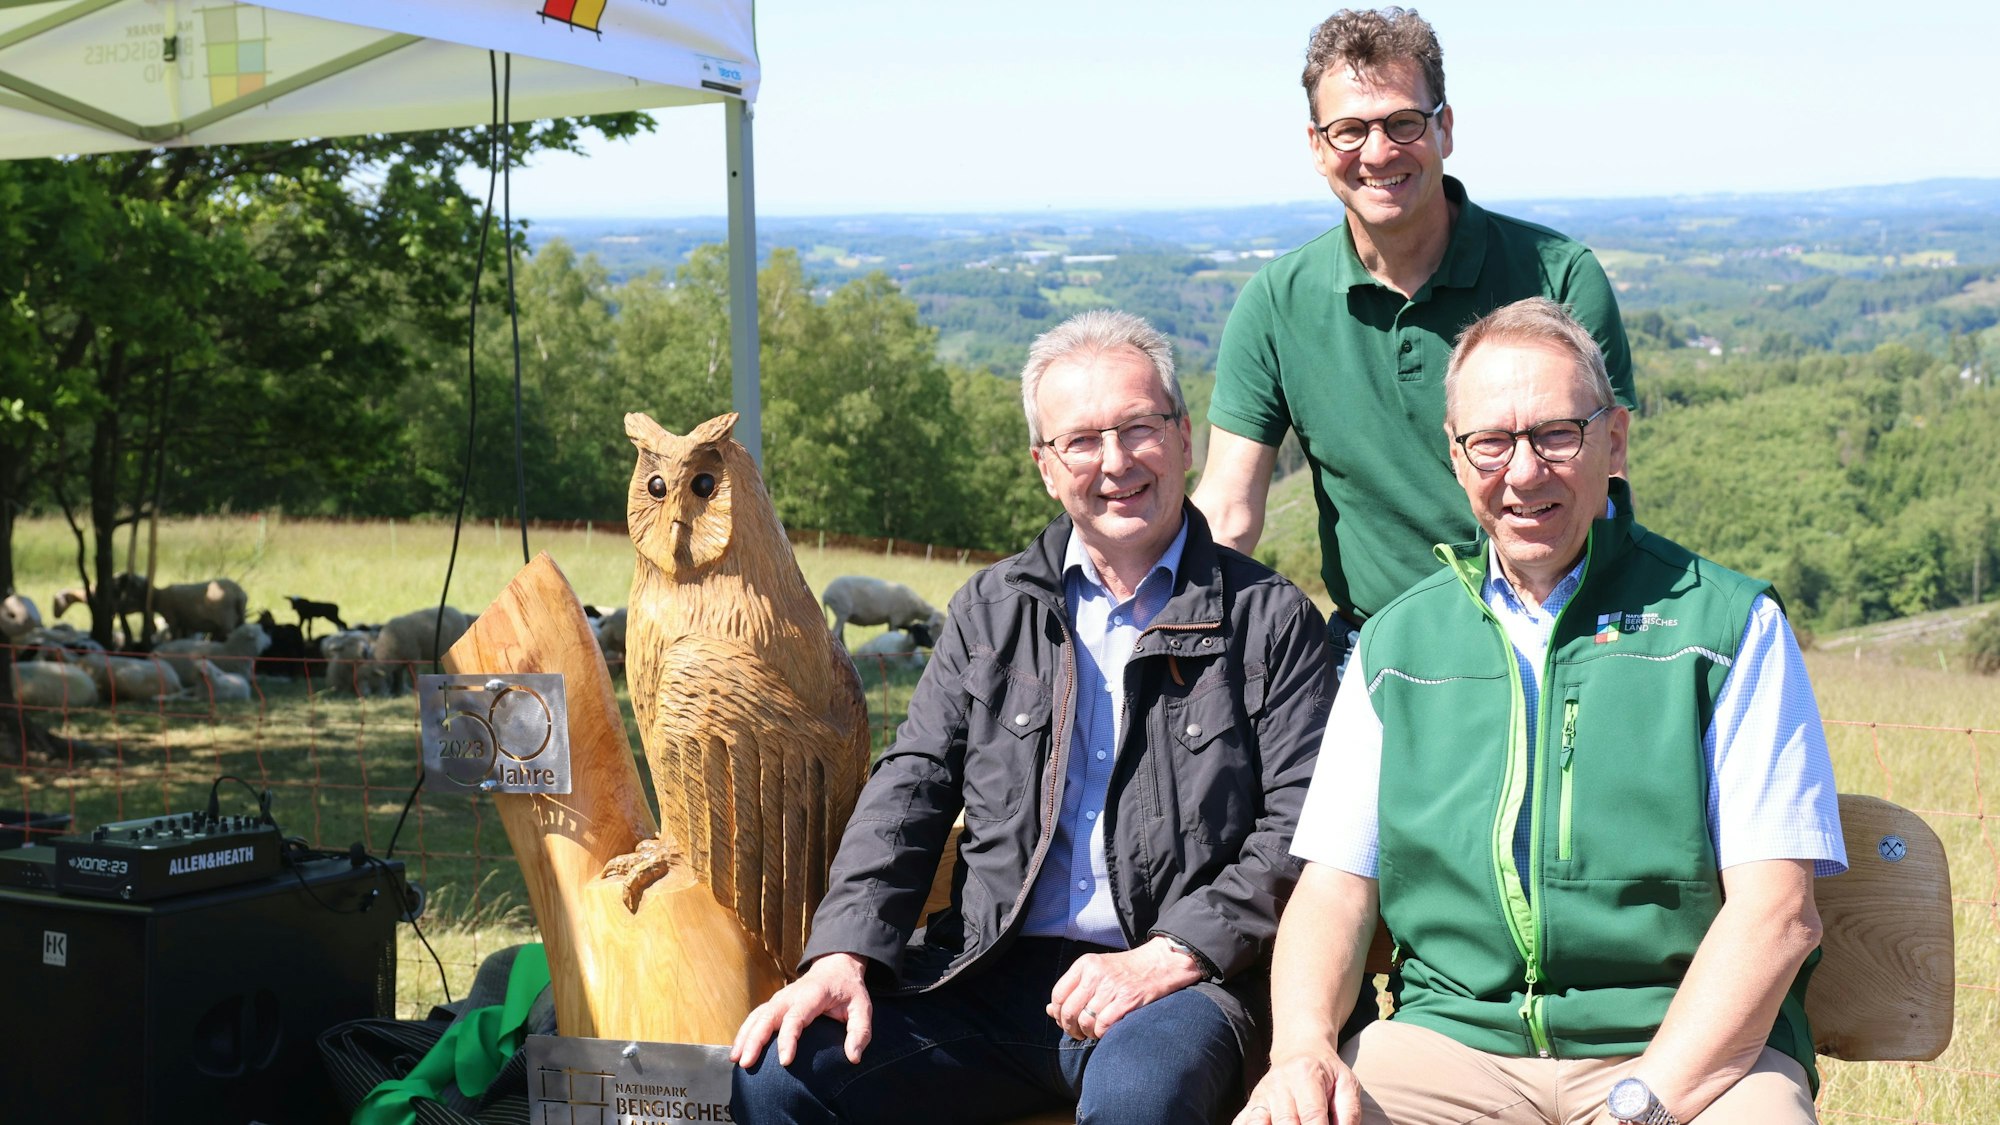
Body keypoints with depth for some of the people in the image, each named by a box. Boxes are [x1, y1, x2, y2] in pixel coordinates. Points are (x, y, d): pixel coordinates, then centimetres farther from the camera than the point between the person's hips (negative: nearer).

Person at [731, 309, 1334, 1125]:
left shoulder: (1272, 621, 7)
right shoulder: (990, 612, 17)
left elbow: (1303, 829, -1)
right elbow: (909, 790, 12)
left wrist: (1168, 955, -14)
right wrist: (844, 953, -5)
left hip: (1181, 980, -3)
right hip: (987, 974, 3)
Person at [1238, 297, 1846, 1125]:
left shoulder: (1730, 624, 3)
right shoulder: (1396, 643, 13)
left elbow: (1777, 912, -4)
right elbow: (1335, 886, 9)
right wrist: (1304, 1047, -11)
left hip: (1693, 1051, -2)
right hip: (1451, 1043, 2)